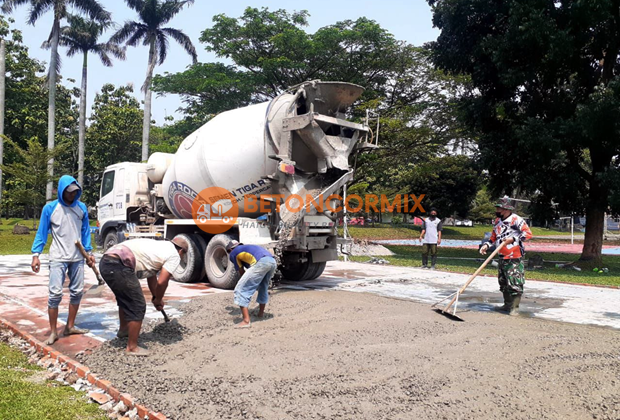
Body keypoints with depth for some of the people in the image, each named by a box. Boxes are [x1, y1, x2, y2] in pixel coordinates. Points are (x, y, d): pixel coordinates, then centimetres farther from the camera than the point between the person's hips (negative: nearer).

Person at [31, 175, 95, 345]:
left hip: (77, 258, 4)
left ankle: (70, 326, 22)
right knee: (55, 293, -8)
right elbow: (42, 232, -1)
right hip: (58, 258, -3)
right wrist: (36, 254, -7)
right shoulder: (50, 208, -4)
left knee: (77, 292, 7)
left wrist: (89, 252, 9)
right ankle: (53, 332, 3)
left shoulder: (81, 208, 4)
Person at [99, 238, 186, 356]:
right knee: (138, 306, 1)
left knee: (125, 299, 31)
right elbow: (162, 282, -5)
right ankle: (132, 348, 10)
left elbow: (152, 277, 34)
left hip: (105, 262, 10)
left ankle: (123, 330, 51)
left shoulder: (159, 246, 29)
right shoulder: (174, 256, 3)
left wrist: (156, 298, 39)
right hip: (119, 266, -10)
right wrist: (158, 300, 14)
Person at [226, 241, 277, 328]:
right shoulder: (248, 247, 41)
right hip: (273, 262, 7)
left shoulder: (232, 253, 22)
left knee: (241, 290, 1)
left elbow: (242, 272, 23)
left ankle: (246, 321, -7)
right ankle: (261, 313, 43)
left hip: (260, 263, -7)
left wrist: (249, 283, 38)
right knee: (263, 287, 32)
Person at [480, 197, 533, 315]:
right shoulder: (497, 222, 13)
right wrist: (486, 245, 5)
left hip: (515, 258, -8)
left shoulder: (516, 219, -11)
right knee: (503, 282, 15)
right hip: (503, 257, 8)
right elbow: (493, 237, 21)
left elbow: (528, 233, -16)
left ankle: (515, 307, 0)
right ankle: (507, 304, 27)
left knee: (515, 283, -8)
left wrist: (513, 239, -23)